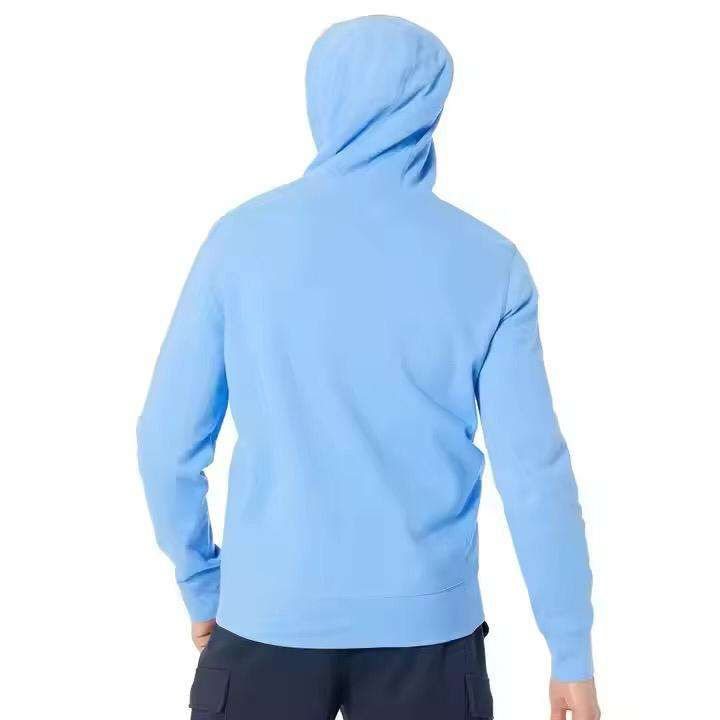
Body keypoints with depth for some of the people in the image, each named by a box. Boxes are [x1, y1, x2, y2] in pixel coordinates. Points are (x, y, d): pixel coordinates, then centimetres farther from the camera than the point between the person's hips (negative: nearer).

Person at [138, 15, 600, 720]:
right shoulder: (488, 261, -6)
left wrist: (201, 584, 11)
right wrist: (572, 654, 1)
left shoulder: (242, 236, -6)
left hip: (268, 615, 0)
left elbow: (168, 439, -3)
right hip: (427, 623, 0)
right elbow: (534, 471, -8)